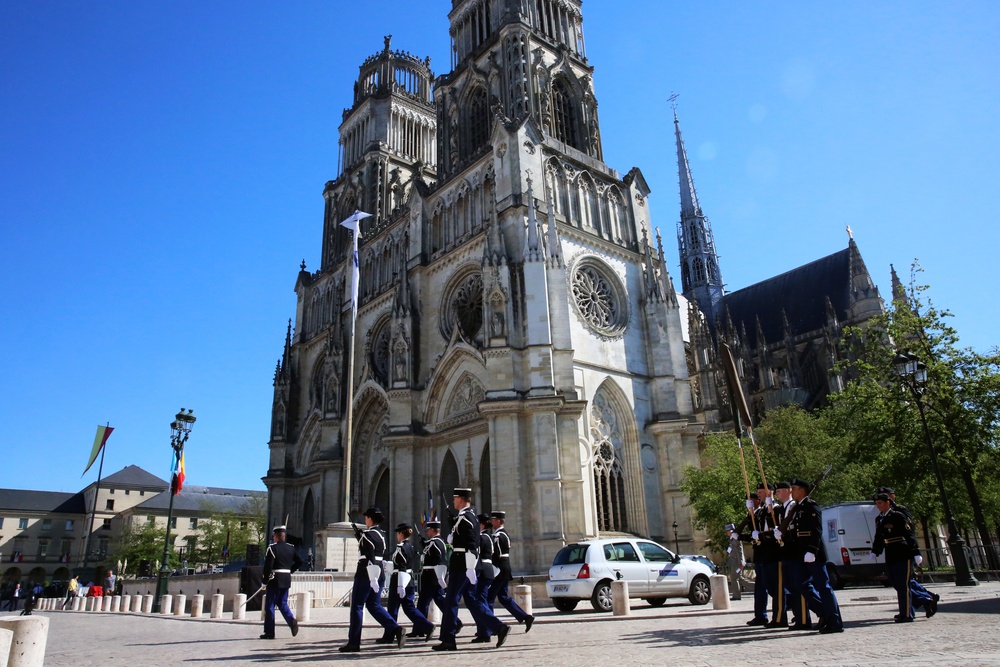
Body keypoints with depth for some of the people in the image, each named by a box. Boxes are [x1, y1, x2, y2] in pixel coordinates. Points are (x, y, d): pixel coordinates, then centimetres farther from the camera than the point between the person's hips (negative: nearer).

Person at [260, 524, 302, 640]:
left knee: (269, 605, 5)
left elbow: (268, 565, -17)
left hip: (275, 580, -6)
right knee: (282, 603, 16)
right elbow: (299, 562, 10)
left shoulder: (272, 548, -11)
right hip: (287, 580, 6)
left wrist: (265, 581, -8)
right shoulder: (291, 548, 7)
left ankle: (269, 632, 7)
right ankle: (292, 620, -7)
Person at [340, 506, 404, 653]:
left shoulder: (368, 535, -13)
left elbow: (370, 559, -21)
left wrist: (372, 579, -24)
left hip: (366, 574, -8)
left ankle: (353, 642, 7)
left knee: (357, 606, 2)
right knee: (374, 605, 14)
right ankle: (396, 629, -1)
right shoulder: (381, 535, 13)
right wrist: (359, 534, 26)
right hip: (380, 573, 8)